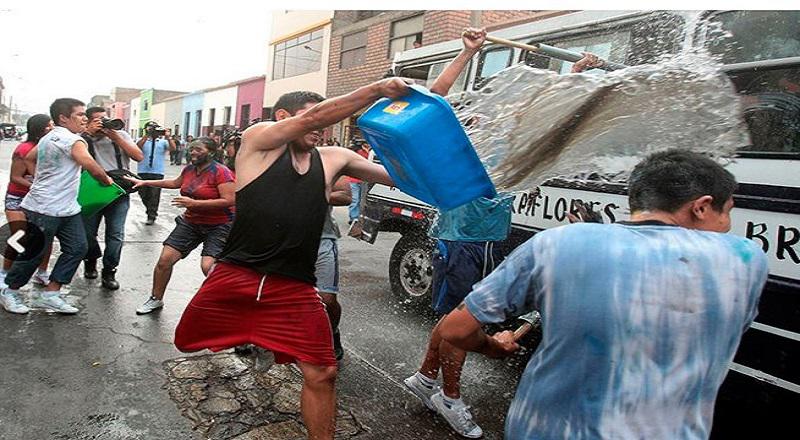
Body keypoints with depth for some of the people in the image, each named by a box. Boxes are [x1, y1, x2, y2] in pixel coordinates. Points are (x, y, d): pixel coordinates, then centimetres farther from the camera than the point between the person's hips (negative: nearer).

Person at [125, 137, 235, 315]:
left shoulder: (220, 172, -17)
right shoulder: (189, 169, 6)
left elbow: (229, 201, -25)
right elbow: (176, 182, 27)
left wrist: (194, 203, -24)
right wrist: (144, 183, 30)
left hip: (219, 225, -7)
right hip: (191, 222, 7)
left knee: (208, 267, -24)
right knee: (164, 260, 3)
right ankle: (156, 299, 25)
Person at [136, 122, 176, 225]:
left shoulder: (163, 141, 7)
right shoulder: (143, 140, 7)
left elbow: (173, 148, -8)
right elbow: (138, 147, -14)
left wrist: (168, 137, -19)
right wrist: (147, 135, -20)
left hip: (157, 173, -1)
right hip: (143, 172, 2)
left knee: (154, 195, -2)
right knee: (143, 194, 10)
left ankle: (151, 216, 9)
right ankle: (151, 211, 32)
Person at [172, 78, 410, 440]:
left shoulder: (333, 159, 10)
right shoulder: (259, 140, 1)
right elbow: (315, 116, -14)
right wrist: (378, 89, -18)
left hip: (294, 289, 2)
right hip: (235, 275, -1)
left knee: (321, 374, -3)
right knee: (187, 342, 15)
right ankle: (244, 335, 43)